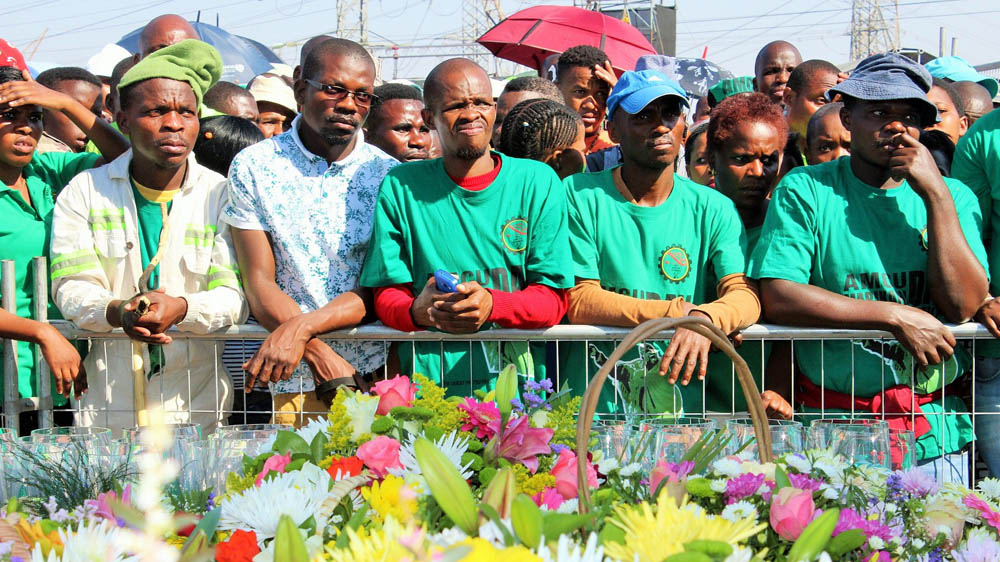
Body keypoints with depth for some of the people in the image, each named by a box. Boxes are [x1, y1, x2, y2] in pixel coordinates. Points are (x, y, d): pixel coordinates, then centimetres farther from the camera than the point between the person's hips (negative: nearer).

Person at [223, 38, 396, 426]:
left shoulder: (387, 174, 3)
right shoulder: (253, 168, 1)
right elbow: (259, 283, -3)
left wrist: (300, 328, -20)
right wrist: (320, 353, -17)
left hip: (378, 371, 1)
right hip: (295, 381, 0)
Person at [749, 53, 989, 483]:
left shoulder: (952, 197, 8)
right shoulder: (804, 190, 0)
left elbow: (963, 304, -6)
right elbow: (778, 298, -13)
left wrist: (936, 195, -9)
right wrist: (898, 316, -13)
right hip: (831, 427, -2)